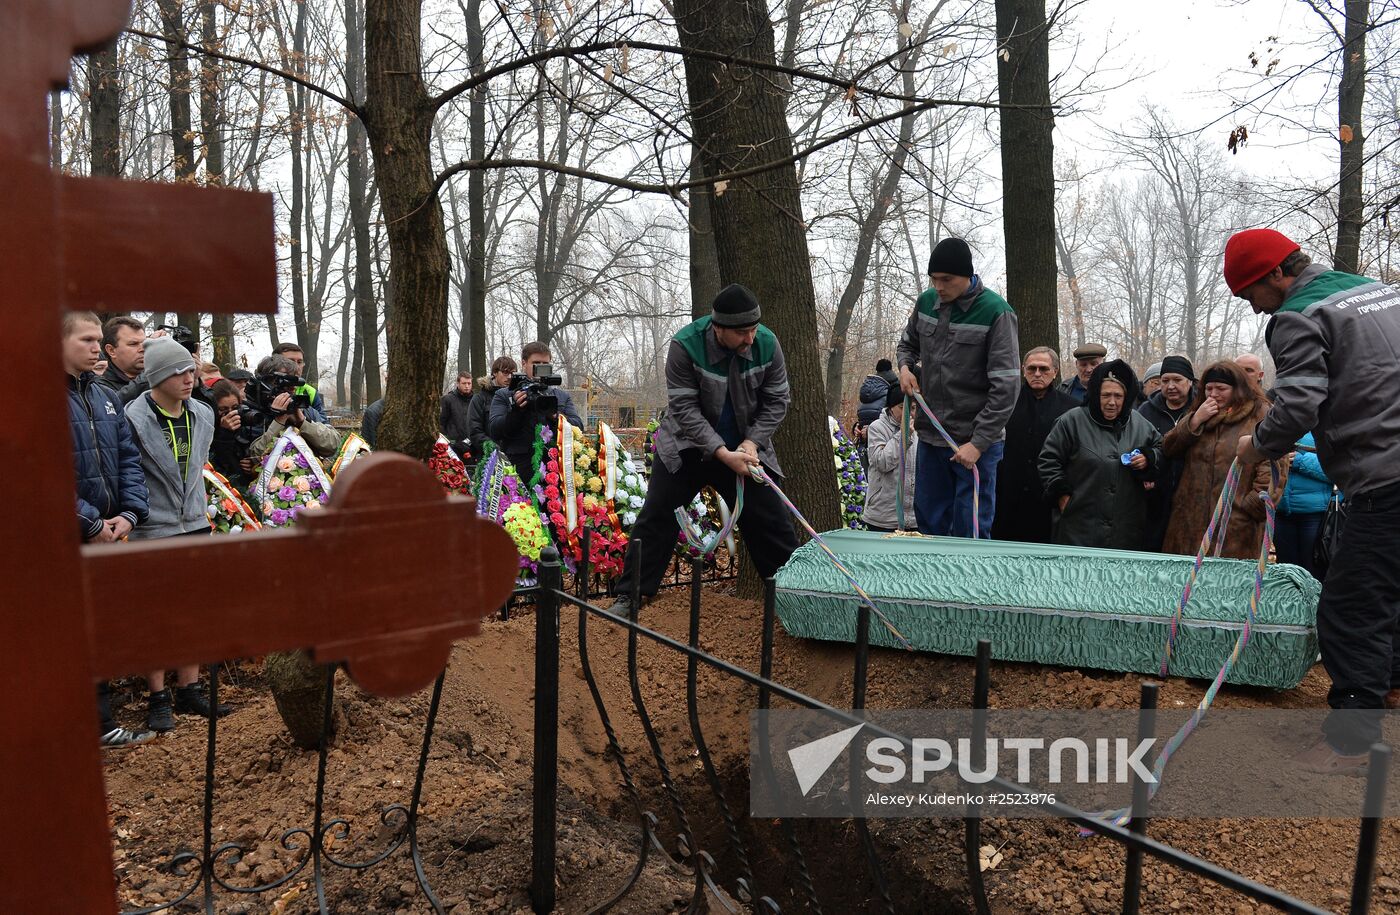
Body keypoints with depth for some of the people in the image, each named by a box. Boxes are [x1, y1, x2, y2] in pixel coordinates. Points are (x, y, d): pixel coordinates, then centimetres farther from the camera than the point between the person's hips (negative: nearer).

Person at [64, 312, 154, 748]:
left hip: (107, 533, 7)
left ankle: (101, 723, 26)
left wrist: (128, 513, -2)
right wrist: (91, 523, -16)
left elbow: (128, 459, 11)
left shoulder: (106, 396, 10)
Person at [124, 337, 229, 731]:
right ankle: (158, 698, 18)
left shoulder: (203, 414, 5)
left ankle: (189, 690, 24)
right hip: (152, 532, -5)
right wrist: (132, 515, -12)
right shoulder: (133, 417, -14)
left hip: (195, 525, 6)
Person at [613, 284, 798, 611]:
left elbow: (777, 400, -5)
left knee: (771, 520, 2)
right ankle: (631, 593, 11)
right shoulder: (685, 345, -25)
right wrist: (722, 454, -30)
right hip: (687, 445, -2)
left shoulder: (767, 344, -16)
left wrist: (752, 442, -18)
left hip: (744, 447, 2)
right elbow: (684, 408, -24)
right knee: (656, 517, -1)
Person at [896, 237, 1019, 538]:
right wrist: (905, 366, 1)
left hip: (975, 439, -5)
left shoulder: (995, 312, -13)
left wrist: (978, 443, -19)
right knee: (929, 522, 14)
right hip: (930, 434, 5)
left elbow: (1005, 388, -15)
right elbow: (908, 343, 24)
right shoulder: (926, 301, 3)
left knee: (970, 530, 1)